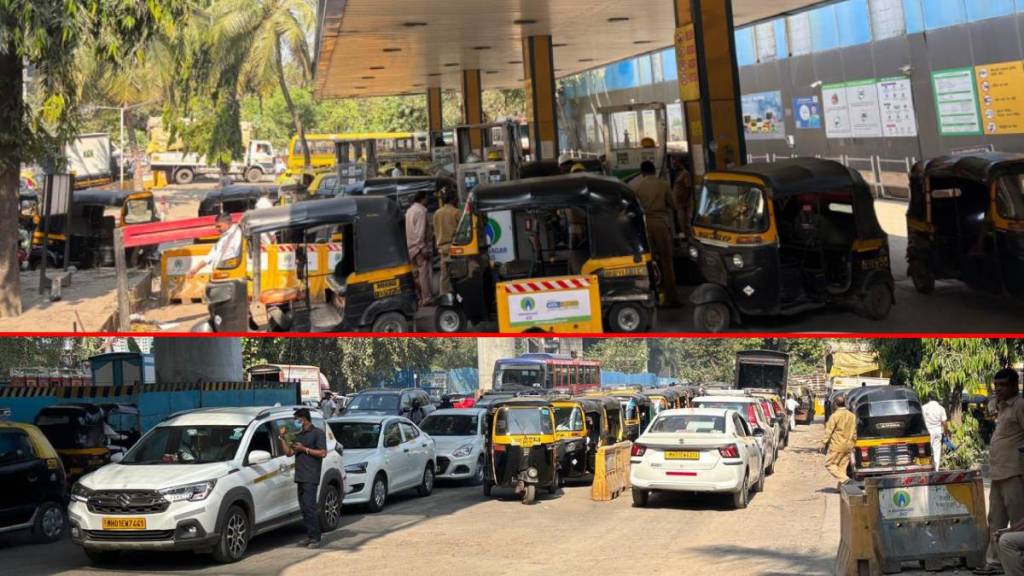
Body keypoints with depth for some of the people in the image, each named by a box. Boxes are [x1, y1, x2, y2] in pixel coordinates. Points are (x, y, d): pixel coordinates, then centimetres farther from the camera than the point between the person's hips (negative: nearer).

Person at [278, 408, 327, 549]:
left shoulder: (318, 433, -3)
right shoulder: (299, 436, 21)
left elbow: (322, 453, -11)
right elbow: (288, 452, 17)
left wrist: (304, 449, -11)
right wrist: (282, 437, 8)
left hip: (311, 477, -8)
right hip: (300, 476, 8)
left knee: (309, 506, -12)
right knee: (303, 507, 7)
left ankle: (315, 538, -10)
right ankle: (309, 536, 13)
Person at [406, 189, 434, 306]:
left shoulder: (409, 211, 16)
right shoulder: (420, 211, -13)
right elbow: (420, 232, -19)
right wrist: (424, 249, -19)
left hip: (411, 248, 9)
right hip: (420, 247, -9)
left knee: (416, 273, 10)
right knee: (424, 272, -8)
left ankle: (419, 298, 13)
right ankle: (426, 298, -10)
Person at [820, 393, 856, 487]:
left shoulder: (835, 416, -12)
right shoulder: (852, 416, 9)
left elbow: (828, 431, -12)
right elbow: (854, 432, 14)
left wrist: (823, 444, -6)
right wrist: (852, 442, 24)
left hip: (837, 446, -6)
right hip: (848, 446, 6)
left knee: (829, 464, 0)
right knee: (843, 466, 12)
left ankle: (844, 479, -16)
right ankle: (841, 486, 8)